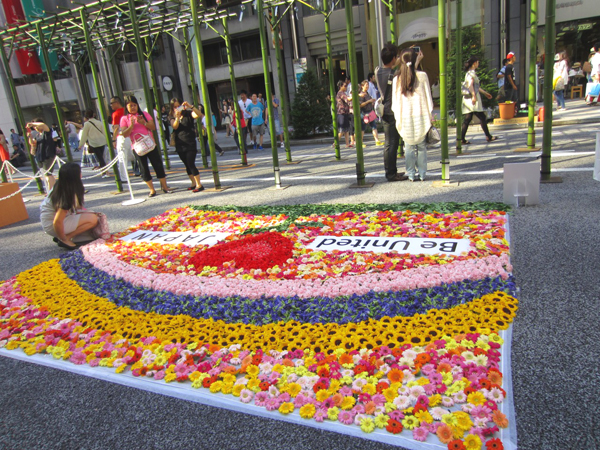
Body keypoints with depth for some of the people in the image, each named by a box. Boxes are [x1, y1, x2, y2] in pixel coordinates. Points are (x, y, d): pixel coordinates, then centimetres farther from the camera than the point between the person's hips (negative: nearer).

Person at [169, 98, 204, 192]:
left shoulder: (188, 113, 0)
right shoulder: (172, 117, 8)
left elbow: (198, 115, -19)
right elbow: (175, 126, -12)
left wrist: (190, 106, -31)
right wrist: (177, 117, -28)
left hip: (190, 143, -4)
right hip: (180, 145, 4)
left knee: (191, 164, -11)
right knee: (187, 165, 10)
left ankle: (199, 185, -6)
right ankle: (194, 183, 21)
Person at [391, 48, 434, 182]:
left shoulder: (397, 78, 0)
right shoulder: (422, 76, -4)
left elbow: (395, 100, 3)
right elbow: (428, 97, 0)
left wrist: (398, 119, 9)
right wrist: (430, 116, 8)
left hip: (405, 117, 1)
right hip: (420, 116, -1)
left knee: (409, 147, 9)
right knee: (421, 146, 8)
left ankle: (411, 174, 10)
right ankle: (422, 174, 12)